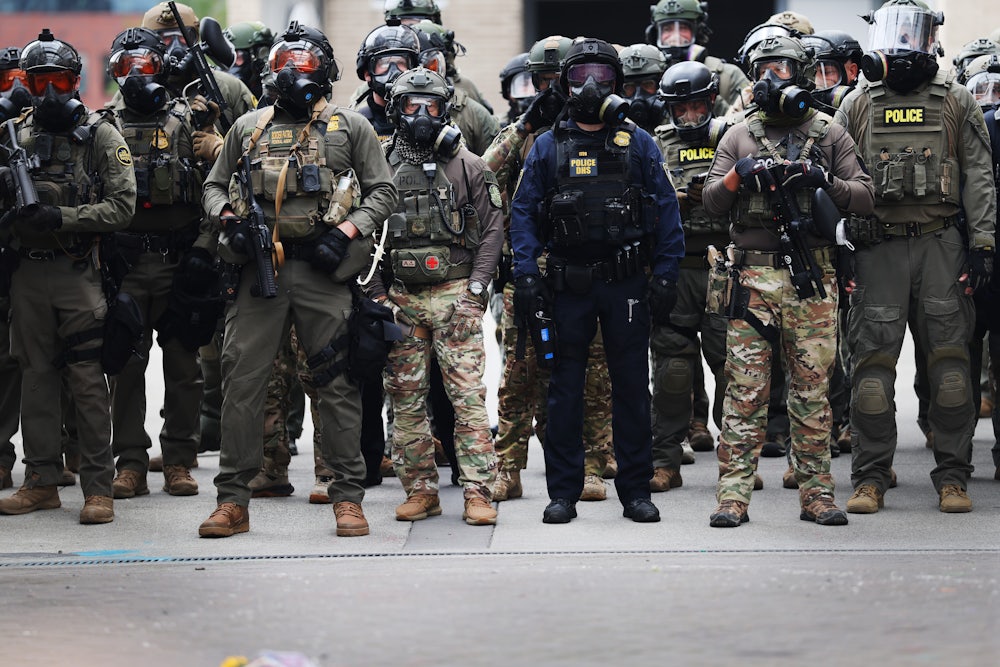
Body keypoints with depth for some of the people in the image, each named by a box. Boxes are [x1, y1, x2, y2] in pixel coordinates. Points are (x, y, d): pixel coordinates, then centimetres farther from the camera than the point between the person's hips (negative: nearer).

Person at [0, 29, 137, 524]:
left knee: (88, 380, -5)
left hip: (79, 275, -4)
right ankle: (42, 482, 16)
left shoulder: (100, 136, -1)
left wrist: (61, 218, -18)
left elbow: (122, 206, -8)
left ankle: (98, 488, -3)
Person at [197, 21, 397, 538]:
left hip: (321, 269, -2)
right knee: (241, 378, -3)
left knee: (338, 382, 0)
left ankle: (348, 497, 6)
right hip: (260, 268, 2)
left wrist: (346, 231, -7)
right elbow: (214, 184, 21)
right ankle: (233, 499, 3)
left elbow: (383, 192, 7)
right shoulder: (248, 127, 15)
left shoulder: (349, 126, 9)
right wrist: (227, 218, 0)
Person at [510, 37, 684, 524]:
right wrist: (526, 276, -5)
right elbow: (523, 211, 5)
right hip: (568, 283, 0)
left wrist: (665, 277, -2)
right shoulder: (548, 146, 6)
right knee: (565, 388, 4)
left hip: (626, 282, 0)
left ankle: (636, 490, 11)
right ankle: (563, 493, 10)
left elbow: (666, 212, 5)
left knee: (631, 387, 4)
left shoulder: (638, 145, 6)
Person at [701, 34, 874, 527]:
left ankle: (817, 493, 8)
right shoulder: (739, 136, 13)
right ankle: (733, 495, -3)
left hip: (812, 280, 0)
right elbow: (711, 202, 9)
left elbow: (865, 199, 4)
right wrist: (738, 176, -9)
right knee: (745, 388, -3)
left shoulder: (830, 135, 9)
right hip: (753, 277, 1)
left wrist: (823, 180, -12)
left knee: (813, 389, 2)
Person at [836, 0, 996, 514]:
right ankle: (870, 480, 3)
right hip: (878, 248, 0)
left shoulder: (955, 103, 8)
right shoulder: (857, 105, 9)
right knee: (872, 360, -3)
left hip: (942, 244, 0)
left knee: (949, 359, -1)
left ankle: (952, 477, 6)